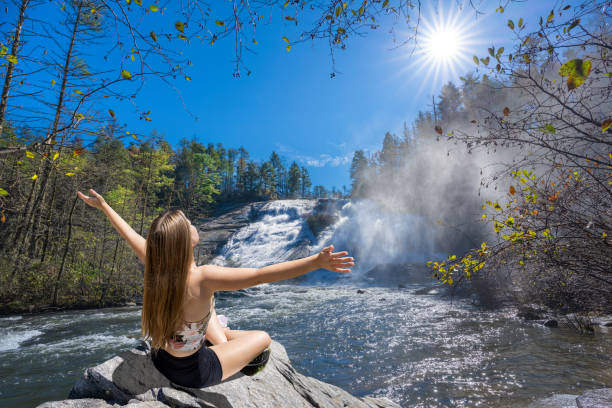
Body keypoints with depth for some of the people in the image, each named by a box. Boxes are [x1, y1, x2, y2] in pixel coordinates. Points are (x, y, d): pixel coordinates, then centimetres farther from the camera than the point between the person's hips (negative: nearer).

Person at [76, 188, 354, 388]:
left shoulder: (153, 266, -18)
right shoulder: (201, 279, -36)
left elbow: (129, 234, -1)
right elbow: (262, 275, -45)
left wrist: (103, 205, 15)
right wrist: (316, 262, -49)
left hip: (159, 359, 6)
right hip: (192, 374, -6)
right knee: (262, 337, 12)